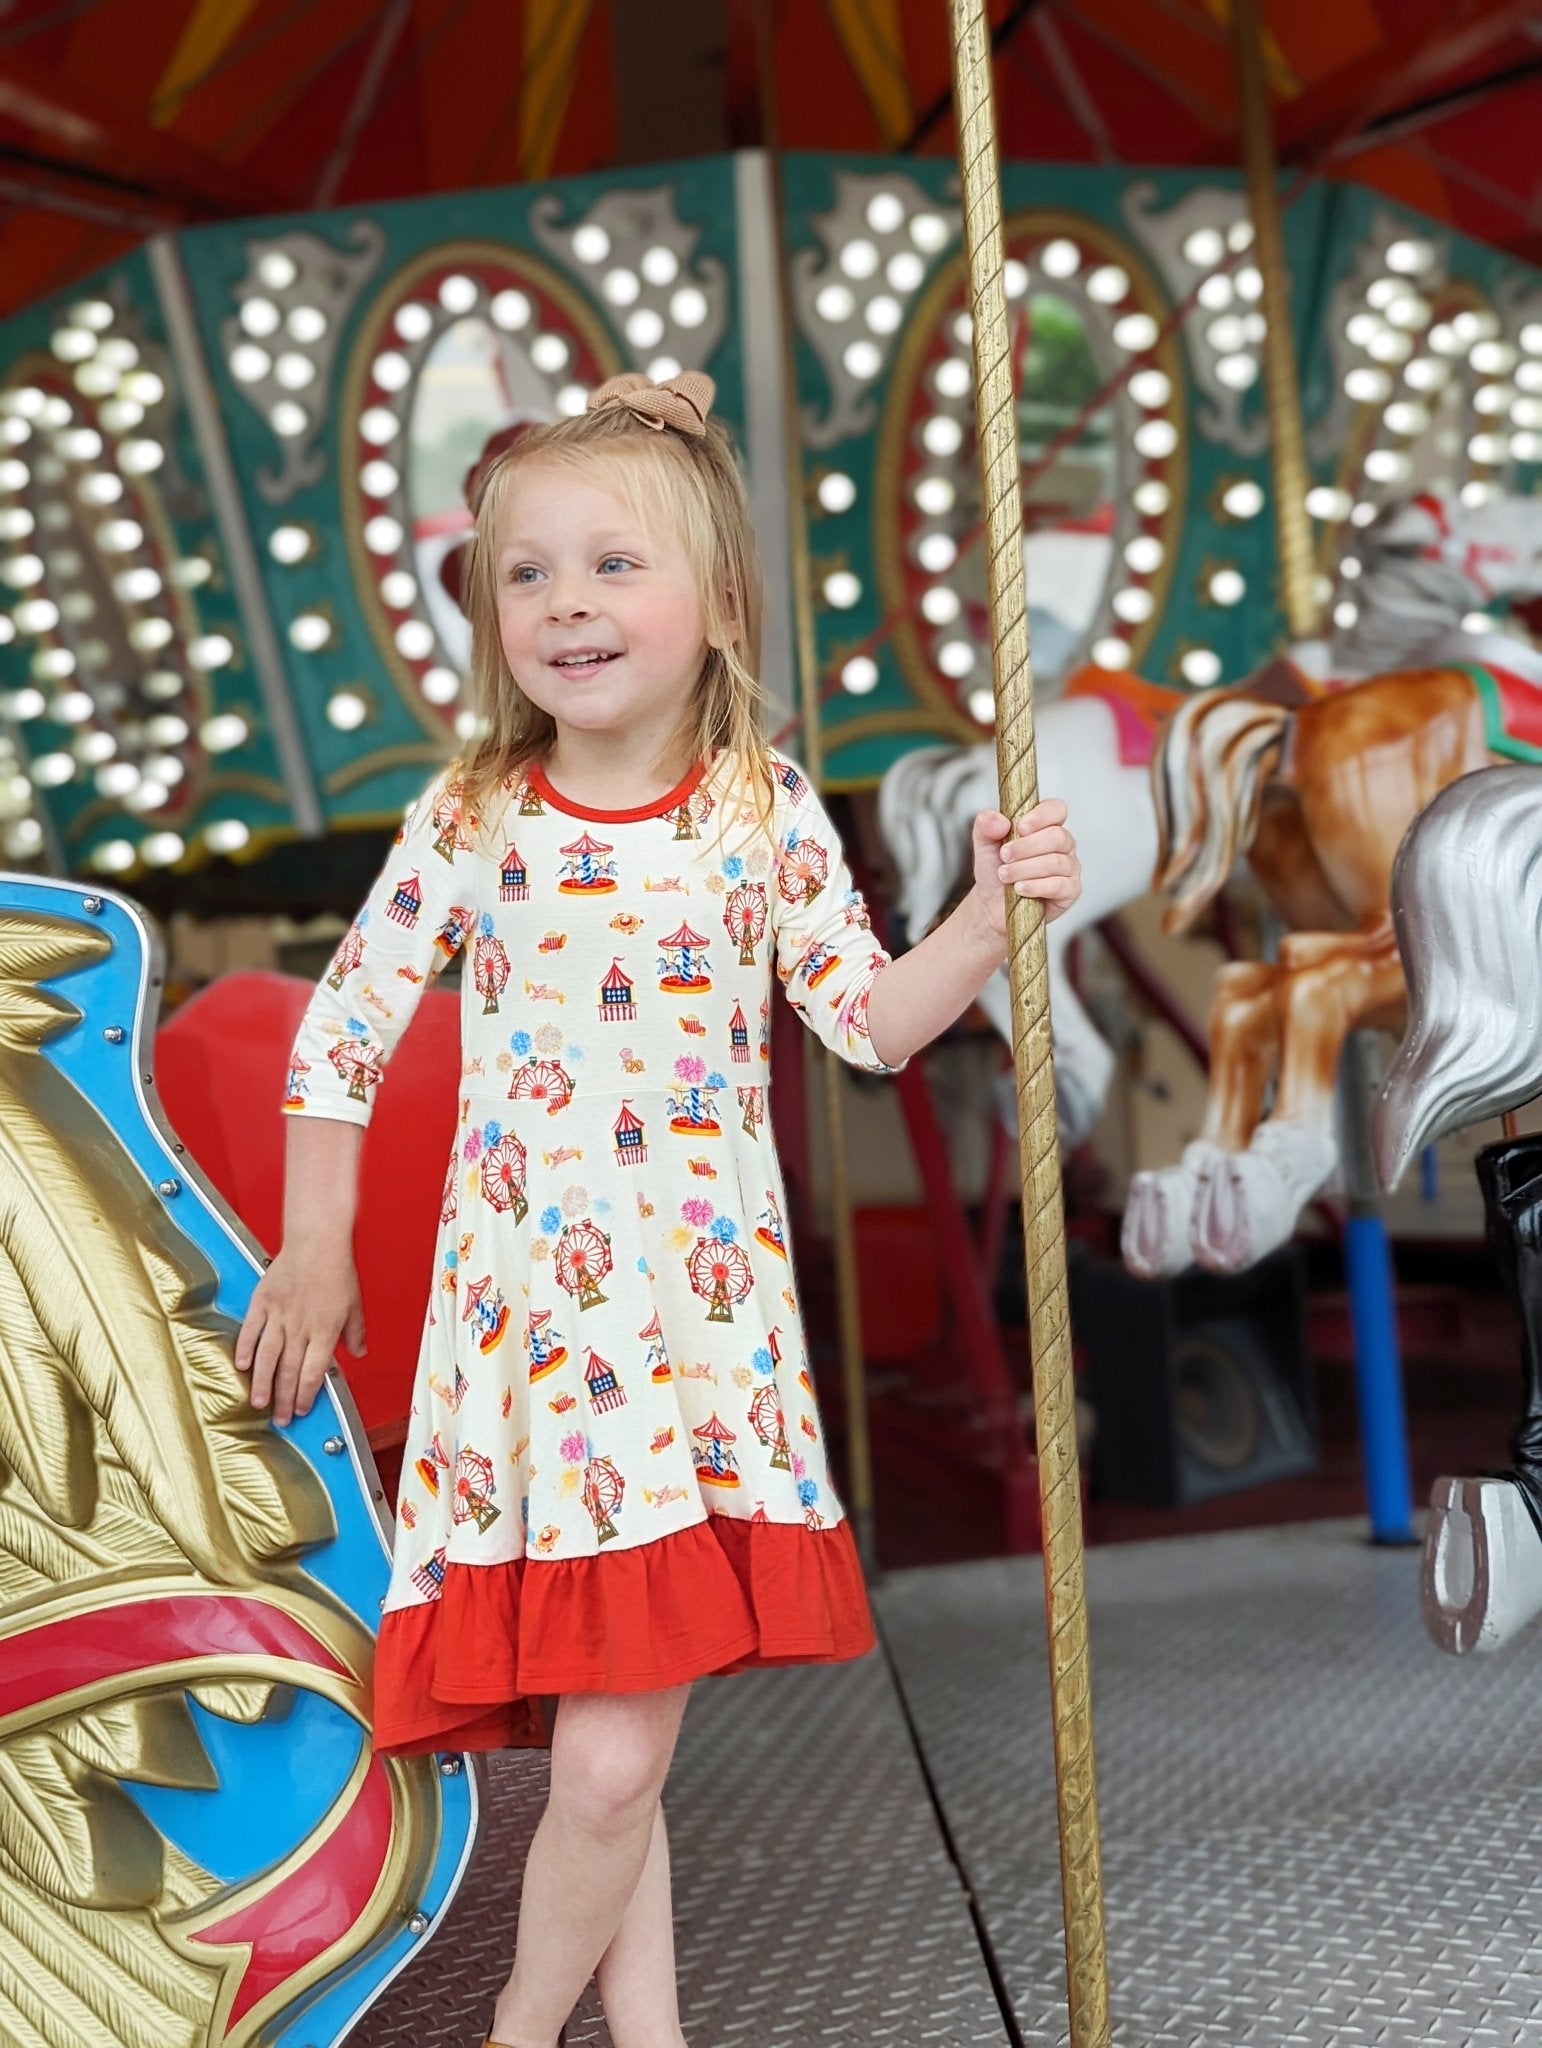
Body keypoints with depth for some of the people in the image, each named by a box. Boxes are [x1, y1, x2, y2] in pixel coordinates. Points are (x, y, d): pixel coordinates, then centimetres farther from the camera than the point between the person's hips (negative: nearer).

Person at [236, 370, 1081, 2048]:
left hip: (708, 1311, 1)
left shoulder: (769, 813, 1)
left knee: (617, 1744, -2)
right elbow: (344, 1029, 7)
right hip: (531, 1307, 0)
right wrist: (313, 1252, 8)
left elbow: (873, 1022, 8)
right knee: (612, 1753, 0)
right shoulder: (467, 823, -1)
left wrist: (990, 917, -6)